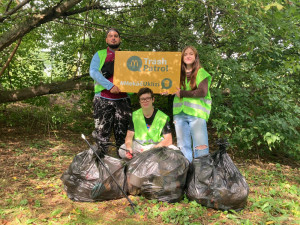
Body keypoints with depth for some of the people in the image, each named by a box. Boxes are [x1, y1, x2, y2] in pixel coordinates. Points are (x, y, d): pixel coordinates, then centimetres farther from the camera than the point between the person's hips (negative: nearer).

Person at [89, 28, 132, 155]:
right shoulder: (99, 55, 11)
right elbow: (93, 72, -6)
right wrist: (110, 85, -17)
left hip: (123, 99, 2)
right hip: (103, 99, -2)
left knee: (123, 133, 5)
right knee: (102, 132, -1)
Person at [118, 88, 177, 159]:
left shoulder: (162, 117, -9)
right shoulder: (135, 115, 0)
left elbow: (168, 140, -15)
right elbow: (129, 136, -2)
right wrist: (129, 148, -25)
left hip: (157, 145, -1)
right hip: (138, 146, 1)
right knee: (122, 150, -25)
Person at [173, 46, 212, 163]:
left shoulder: (201, 72, 3)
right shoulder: (179, 74, 16)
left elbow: (202, 92, -9)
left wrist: (182, 93, -7)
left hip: (196, 113, -4)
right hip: (180, 113, 4)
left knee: (201, 146, -6)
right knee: (183, 146, 8)